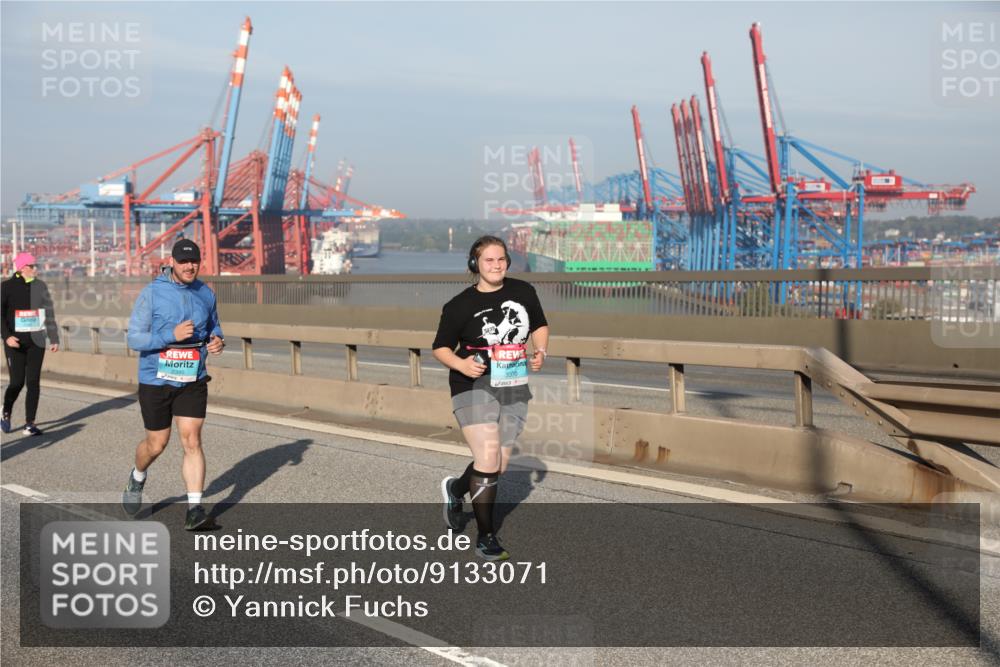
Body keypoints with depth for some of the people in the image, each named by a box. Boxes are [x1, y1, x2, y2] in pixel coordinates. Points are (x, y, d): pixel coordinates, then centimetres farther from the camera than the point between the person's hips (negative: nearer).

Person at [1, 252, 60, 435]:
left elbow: (49, 313, 9)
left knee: (33, 382, -1)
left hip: (36, 341, 3)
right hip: (15, 342, -3)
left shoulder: (40, 286, 5)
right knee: (17, 382, -2)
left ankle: (30, 424, 3)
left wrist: (54, 338, 7)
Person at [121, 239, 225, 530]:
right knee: (157, 444, 10)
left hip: (193, 381, 2)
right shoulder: (151, 293, -11)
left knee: (192, 441, -7)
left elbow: (213, 327, 19)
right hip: (155, 380, -2)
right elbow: (135, 339, -14)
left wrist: (217, 341, -5)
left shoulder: (206, 294, 2)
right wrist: (172, 335, -28)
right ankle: (137, 478, 43)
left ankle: (194, 511, -6)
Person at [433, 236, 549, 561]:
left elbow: (540, 326, 20)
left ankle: (455, 489, 41)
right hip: (475, 387, -5)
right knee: (488, 461, -13)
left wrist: (540, 352, 1)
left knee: (499, 466, 10)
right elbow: (440, 347, 1)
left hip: (514, 389, 5)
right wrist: (461, 364, -18)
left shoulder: (523, 291, 5)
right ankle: (486, 537, 1)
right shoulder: (460, 305, -6)